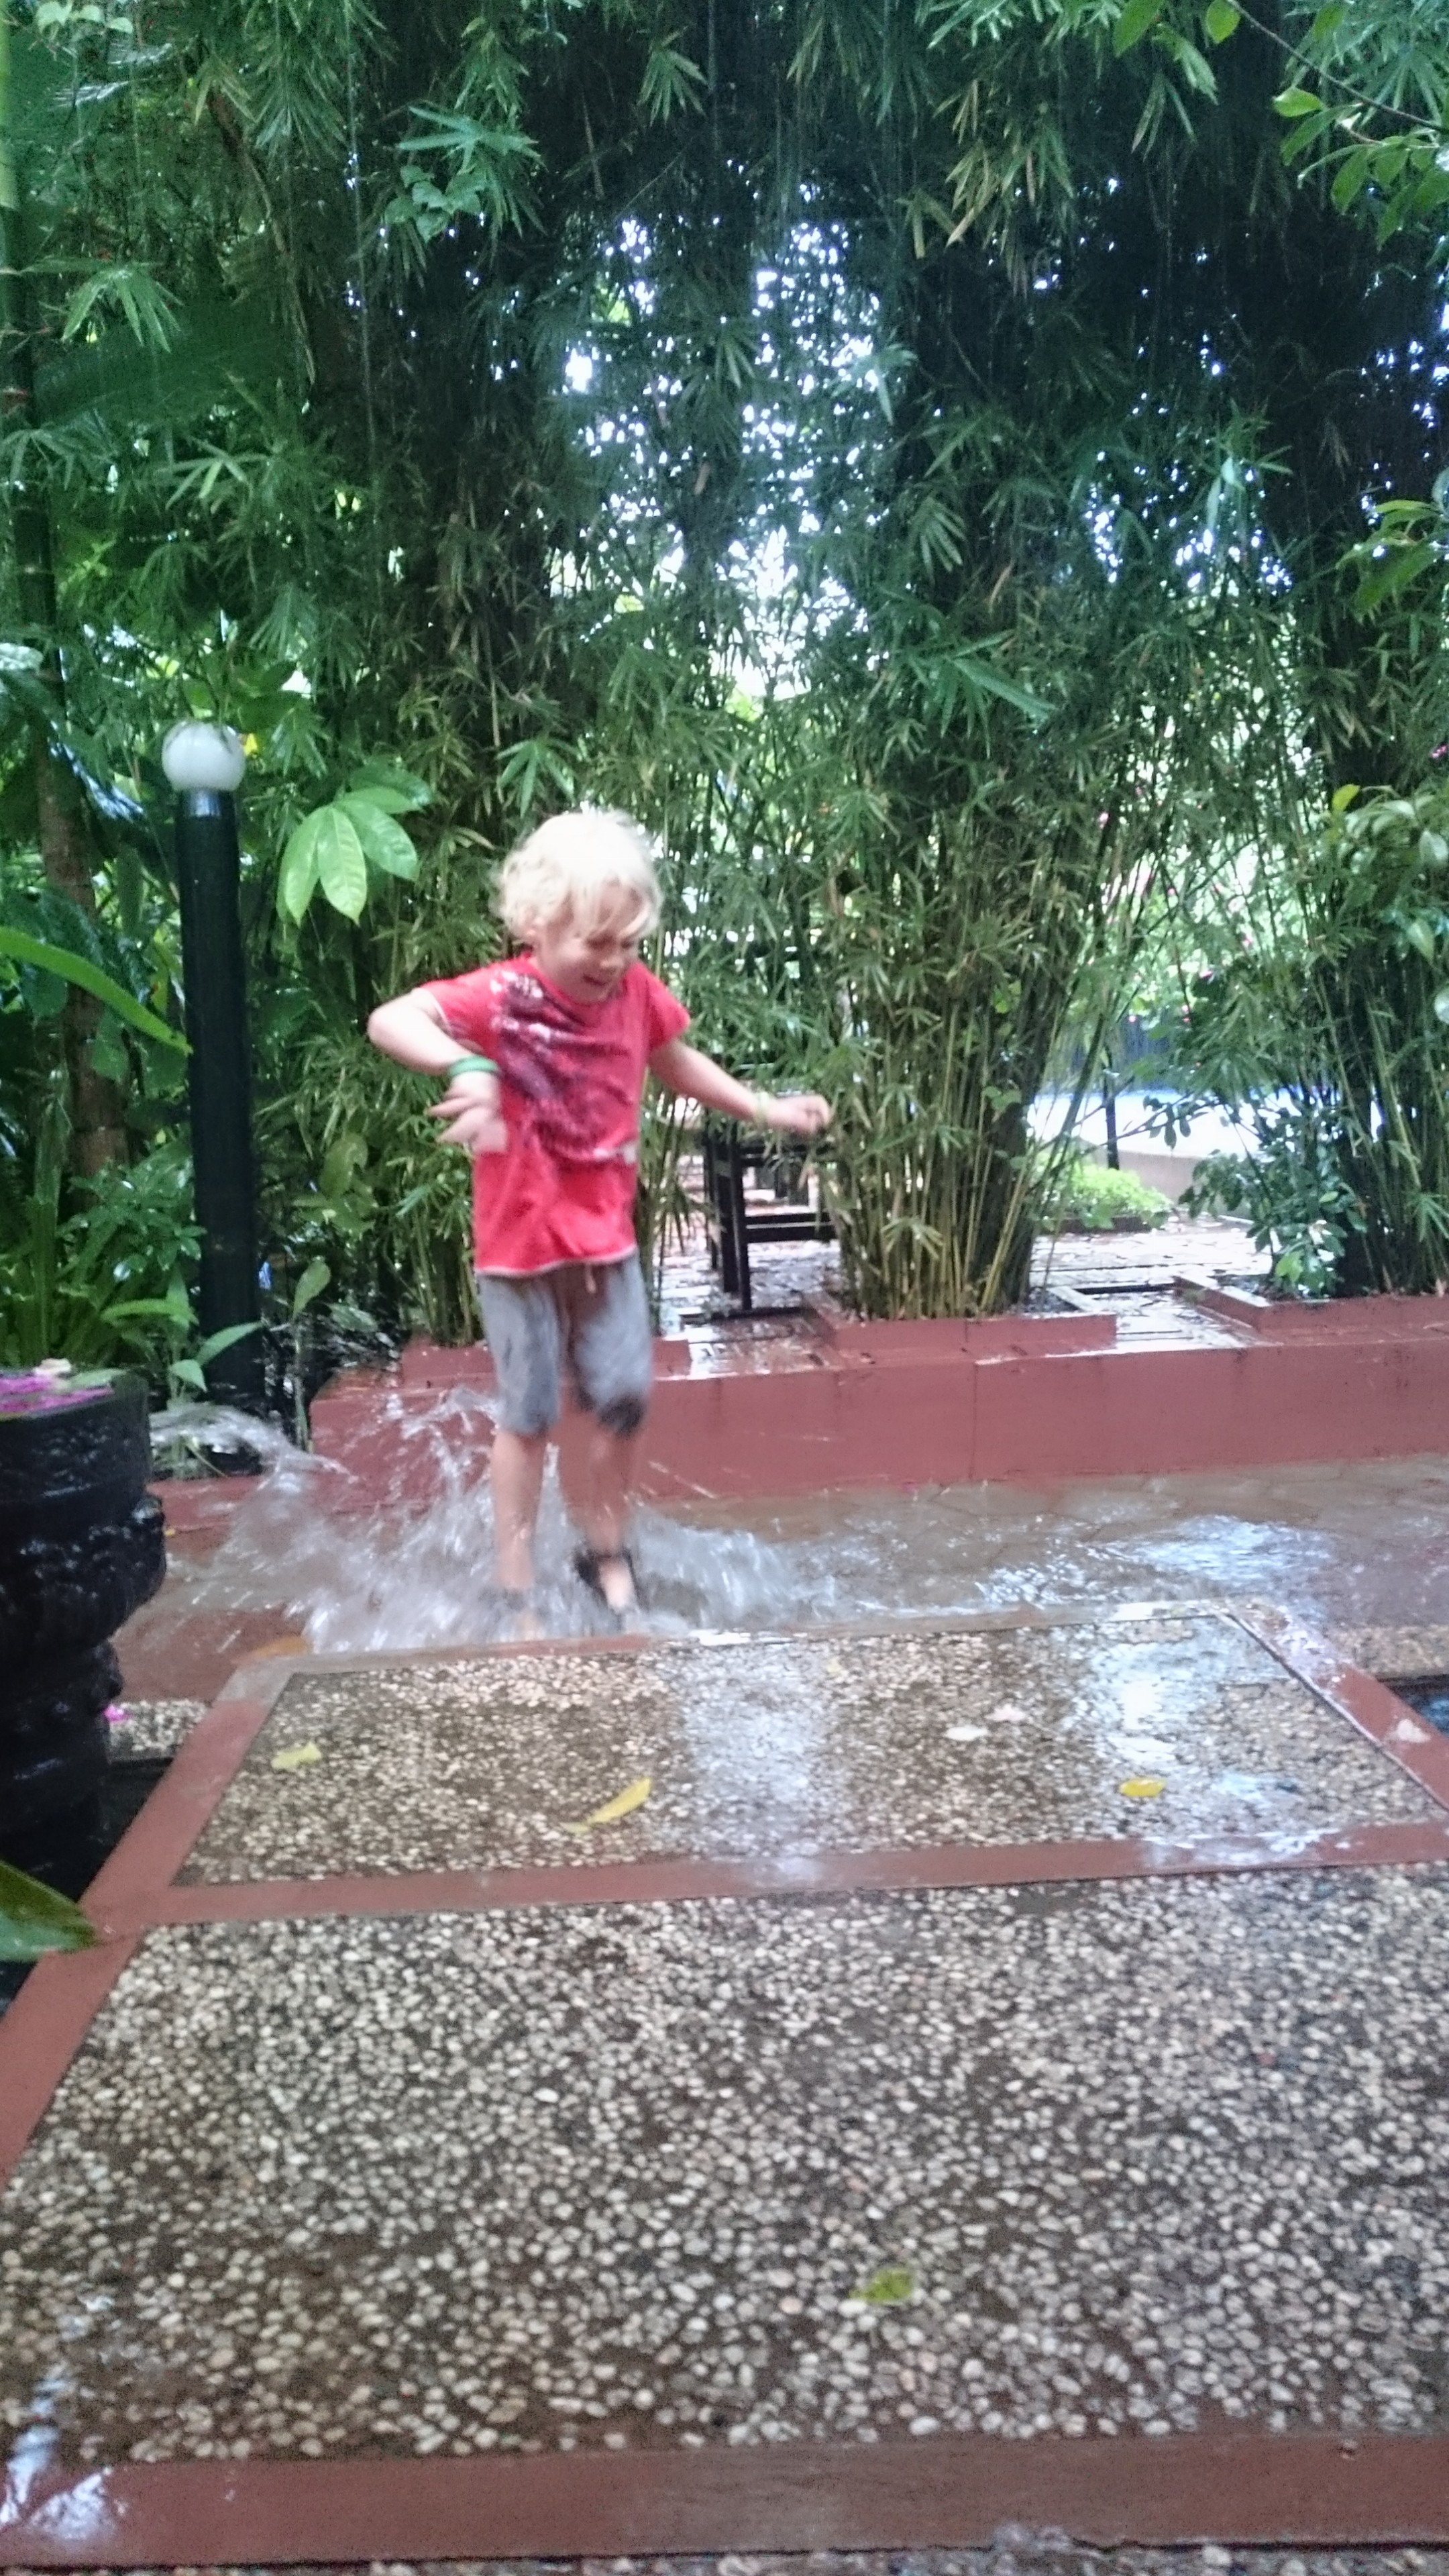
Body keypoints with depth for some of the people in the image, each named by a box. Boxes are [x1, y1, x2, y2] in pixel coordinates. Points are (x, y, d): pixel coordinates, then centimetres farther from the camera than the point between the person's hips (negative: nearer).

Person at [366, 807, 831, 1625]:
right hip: (521, 1246, -4)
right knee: (530, 1415, 5)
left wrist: (769, 1110, 18)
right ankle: (516, 1590, 20)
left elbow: (678, 1063, 18)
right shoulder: (504, 996, -20)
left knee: (624, 1398, 8)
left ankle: (608, 1554, 31)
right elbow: (391, 1020, -35)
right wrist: (467, 1066, -53)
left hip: (607, 1239, 5)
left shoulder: (636, 992, -3)